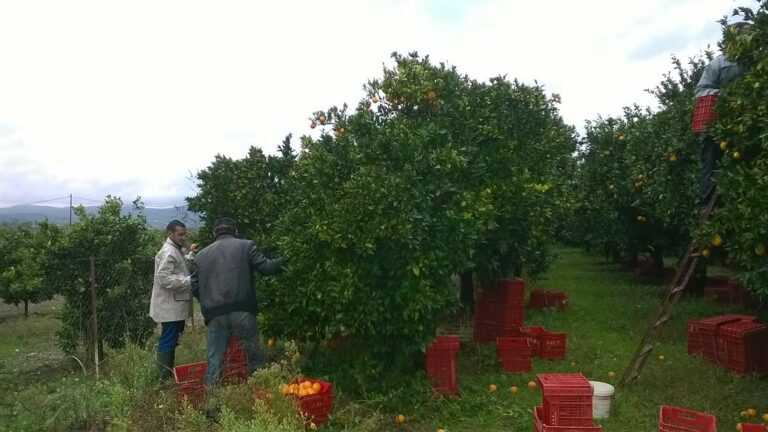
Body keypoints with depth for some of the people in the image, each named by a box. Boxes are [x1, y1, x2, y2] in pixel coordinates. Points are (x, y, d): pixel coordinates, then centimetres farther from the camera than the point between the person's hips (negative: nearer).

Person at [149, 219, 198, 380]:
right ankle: (165, 377, 3)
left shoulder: (176, 250, 16)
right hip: (170, 307, -10)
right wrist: (189, 281, -25)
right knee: (168, 341, -4)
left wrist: (189, 253, 16)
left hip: (175, 306, 10)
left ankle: (169, 374, 27)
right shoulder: (168, 252, -17)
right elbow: (164, 278, -26)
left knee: (171, 341, 17)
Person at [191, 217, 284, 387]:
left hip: (215, 315, 3)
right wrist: (281, 262, 18)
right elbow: (266, 267, 0)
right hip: (242, 312, -3)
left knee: (215, 360, 9)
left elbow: (194, 287, 14)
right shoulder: (246, 246, 5)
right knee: (254, 356, 8)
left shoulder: (201, 255, 15)